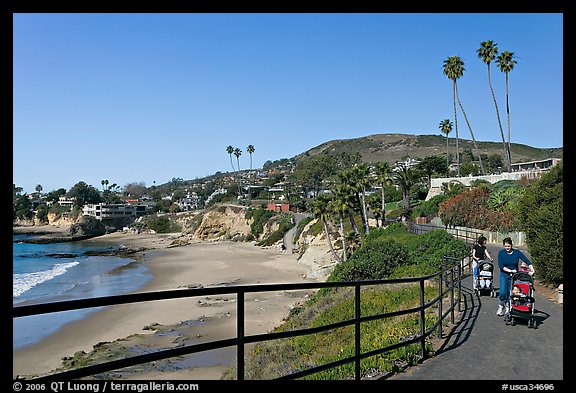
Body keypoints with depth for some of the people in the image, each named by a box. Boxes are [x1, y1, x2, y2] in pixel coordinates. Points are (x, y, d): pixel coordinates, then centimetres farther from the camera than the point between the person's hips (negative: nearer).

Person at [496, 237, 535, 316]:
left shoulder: (517, 252, -7)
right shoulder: (501, 253, -8)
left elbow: (527, 261, -13)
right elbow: (500, 265, -12)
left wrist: (532, 270, -27)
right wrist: (510, 270, -21)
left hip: (514, 275, 1)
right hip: (504, 275, -1)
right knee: (502, 292, -15)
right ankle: (502, 305, 11)